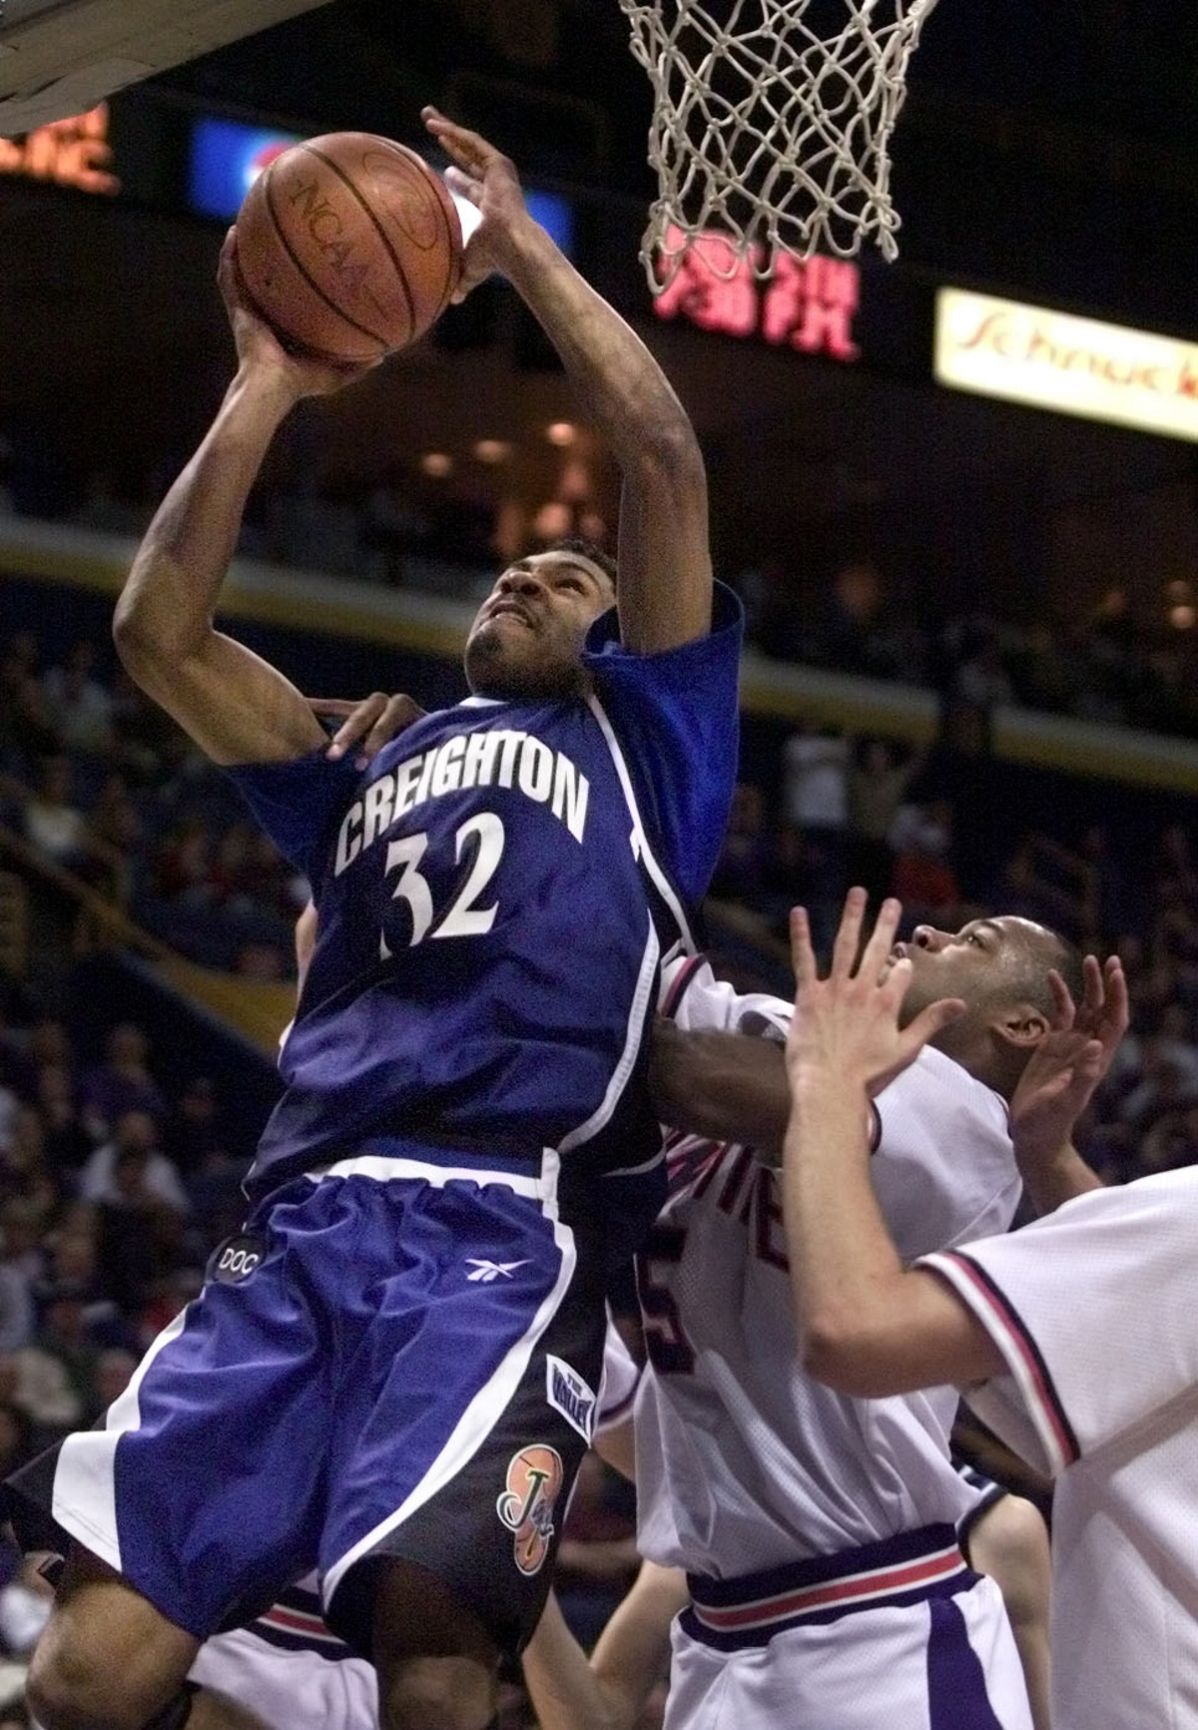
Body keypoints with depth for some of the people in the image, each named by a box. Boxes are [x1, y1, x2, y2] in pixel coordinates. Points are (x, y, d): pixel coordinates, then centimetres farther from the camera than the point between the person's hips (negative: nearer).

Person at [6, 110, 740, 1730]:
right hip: (304, 1226, 4)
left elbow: (662, 455, 11)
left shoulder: (641, 733, 21)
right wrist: (265, 392, 22)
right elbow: (162, 633, 23)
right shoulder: (367, 784, 32)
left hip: (507, 1232, -4)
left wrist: (521, 247, 17)